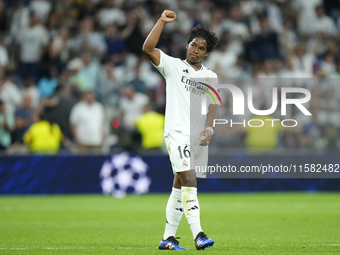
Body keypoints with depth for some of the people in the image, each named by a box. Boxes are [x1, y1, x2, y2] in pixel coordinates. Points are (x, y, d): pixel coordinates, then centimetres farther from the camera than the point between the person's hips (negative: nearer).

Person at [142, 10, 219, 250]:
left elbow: (213, 106, 6)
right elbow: (148, 48, -7)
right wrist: (162, 21, -11)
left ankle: (168, 237, 13)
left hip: (199, 138, 5)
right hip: (177, 132, -4)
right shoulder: (173, 66, 6)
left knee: (180, 186, 8)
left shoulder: (211, 77, 15)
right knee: (189, 180, -19)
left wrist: (209, 129, -10)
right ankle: (198, 234, -26)